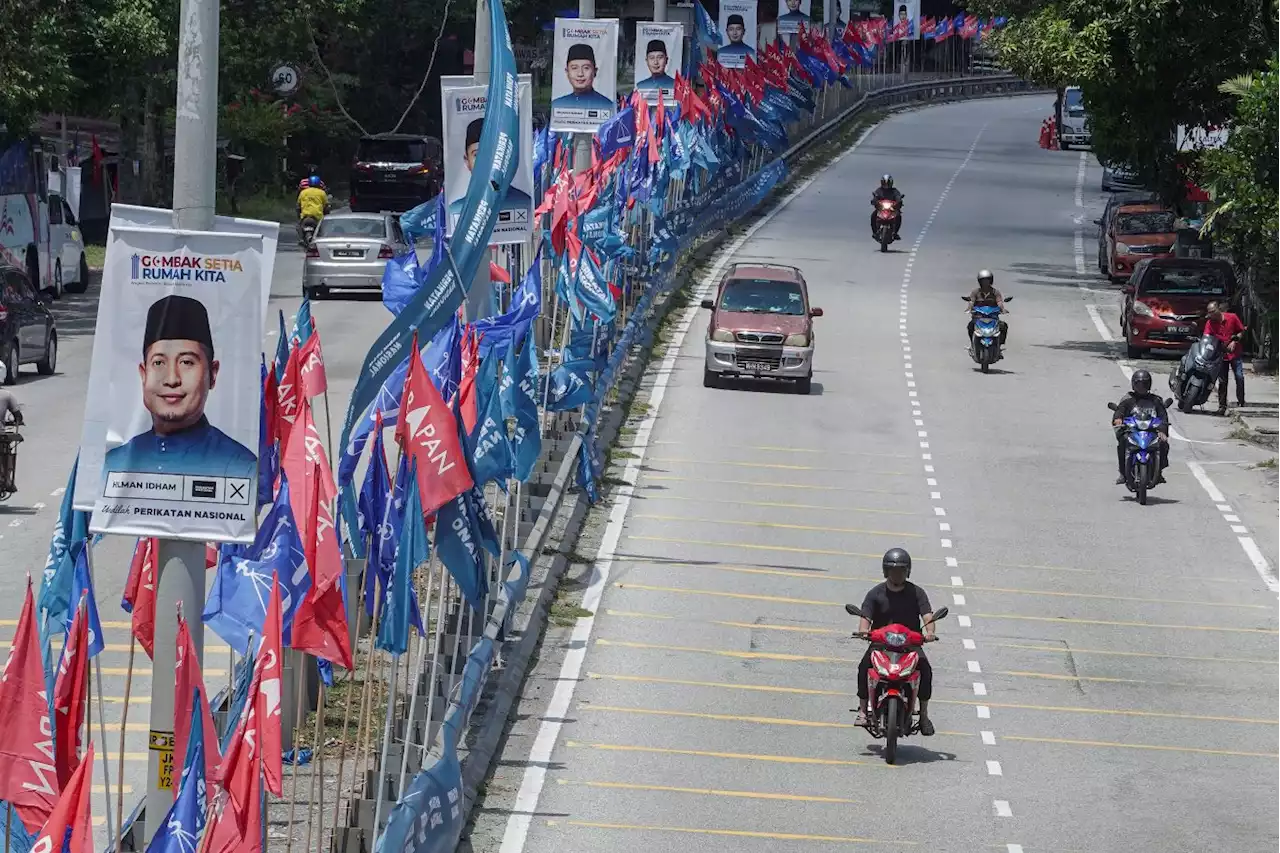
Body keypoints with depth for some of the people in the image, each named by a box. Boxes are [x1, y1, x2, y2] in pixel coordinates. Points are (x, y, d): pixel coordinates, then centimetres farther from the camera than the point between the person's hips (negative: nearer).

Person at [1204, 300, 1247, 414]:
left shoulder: (1232, 318, -6)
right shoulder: (1210, 323, -5)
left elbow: (1241, 332, 4)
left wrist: (1234, 341, -11)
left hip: (1234, 353, -1)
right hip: (1220, 355, 1)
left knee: (1239, 377, -7)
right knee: (1222, 382, 4)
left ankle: (1241, 400, 6)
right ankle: (1222, 406, 11)